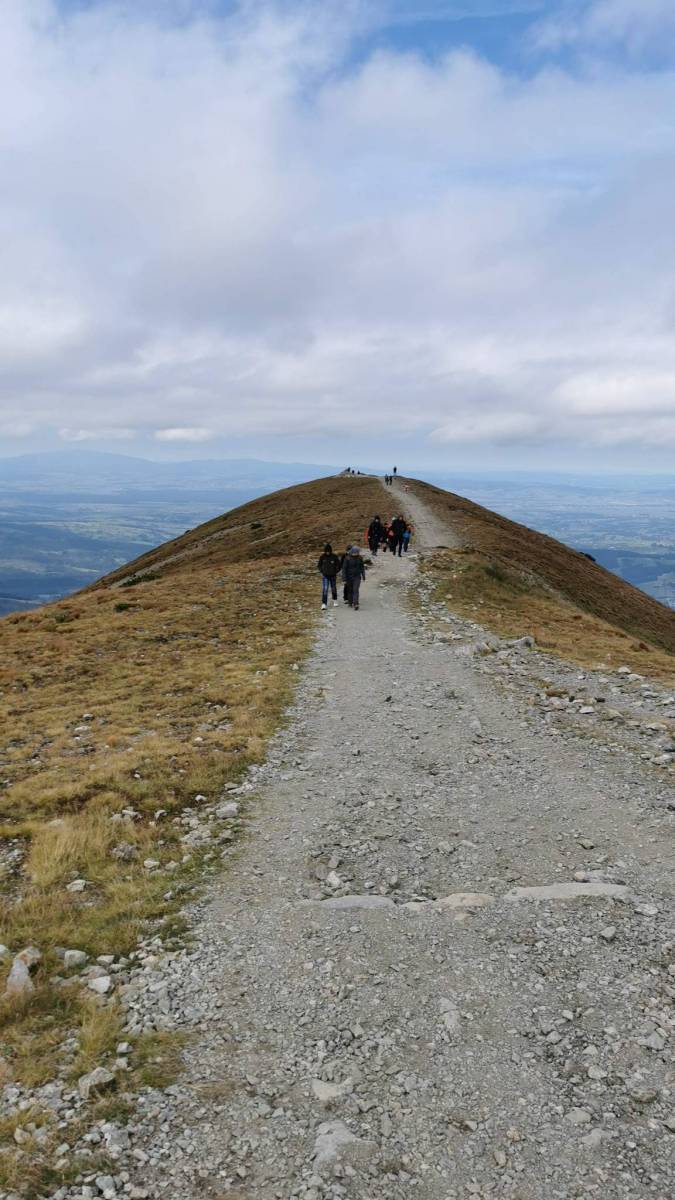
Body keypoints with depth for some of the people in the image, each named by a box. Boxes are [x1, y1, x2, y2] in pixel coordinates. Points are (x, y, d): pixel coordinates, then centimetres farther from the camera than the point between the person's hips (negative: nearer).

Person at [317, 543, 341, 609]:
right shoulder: (322, 557, -4)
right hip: (325, 576, 0)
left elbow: (338, 565, 2)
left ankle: (335, 601, 38)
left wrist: (335, 572, -5)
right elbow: (319, 565, 9)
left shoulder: (334, 557, -7)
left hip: (333, 576, 1)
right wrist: (322, 571, -1)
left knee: (333, 589, 15)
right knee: (324, 589, -11)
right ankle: (324, 604, -13)